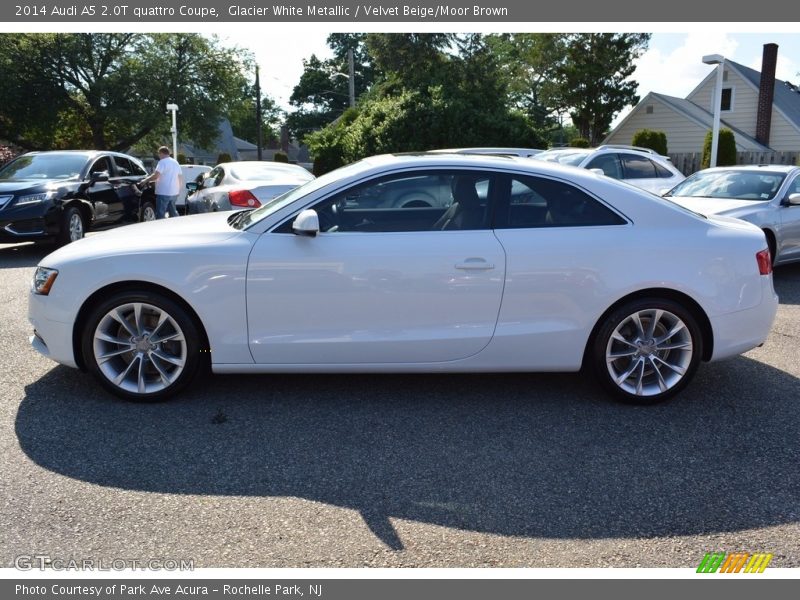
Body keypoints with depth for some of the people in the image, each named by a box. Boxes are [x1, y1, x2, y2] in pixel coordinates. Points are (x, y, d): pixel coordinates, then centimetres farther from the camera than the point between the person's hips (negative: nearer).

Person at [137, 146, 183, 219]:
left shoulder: (163, 162, -11)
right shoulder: (175, 162, 14)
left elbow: (155, 176, -21)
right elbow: (180, 177, 18)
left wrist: (145, 180, -9)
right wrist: (180, 188, 25)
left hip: (164, 193, -8)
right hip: (174, 192, 8)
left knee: (160, 214, -5)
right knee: (173, 212, 18)